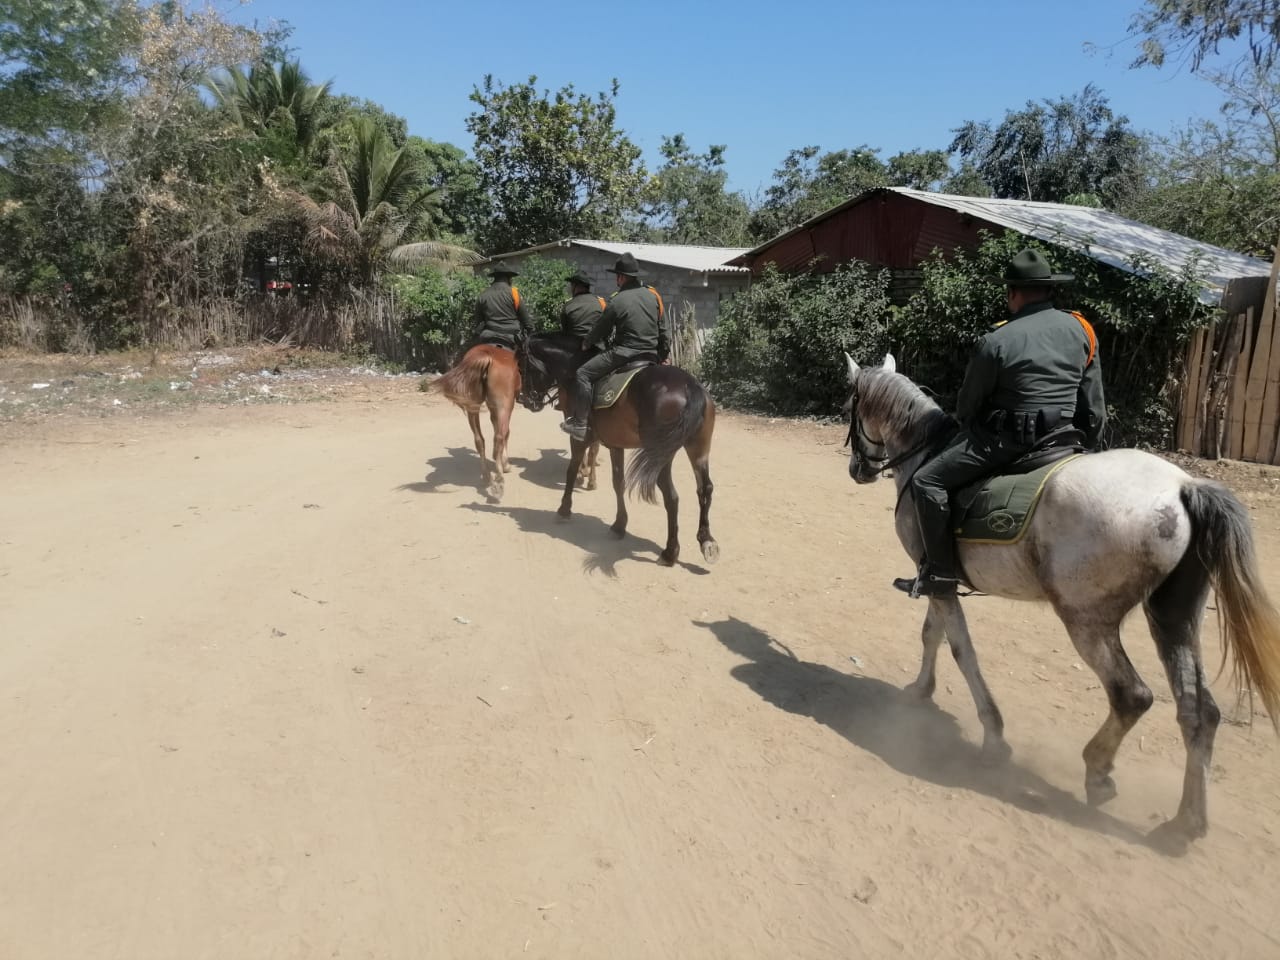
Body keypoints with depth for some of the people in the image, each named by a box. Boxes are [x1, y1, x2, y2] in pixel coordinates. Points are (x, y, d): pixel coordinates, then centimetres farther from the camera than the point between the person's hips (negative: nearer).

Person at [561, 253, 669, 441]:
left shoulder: (616, 302, -8)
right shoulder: (653, 296, 6)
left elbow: (600, 330, 4)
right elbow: (665, 332, 9)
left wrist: (586, 344, 24)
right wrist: (663, 356, 21)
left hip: (623, 354, -6)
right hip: (651, 355, 6)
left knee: (583, 374, 0)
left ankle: (580, 424, -5)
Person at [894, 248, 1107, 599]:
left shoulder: (996, 341, -10)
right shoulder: (1081, 331, 6)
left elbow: (967, 404, 0)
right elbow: (1094, 408, 9)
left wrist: (970, 433, 21)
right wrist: (1084, 449, 21)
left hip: (1005, 441, -6)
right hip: (1061, 440, 7)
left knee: (927, 481, -1)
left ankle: (940, 572, -4)